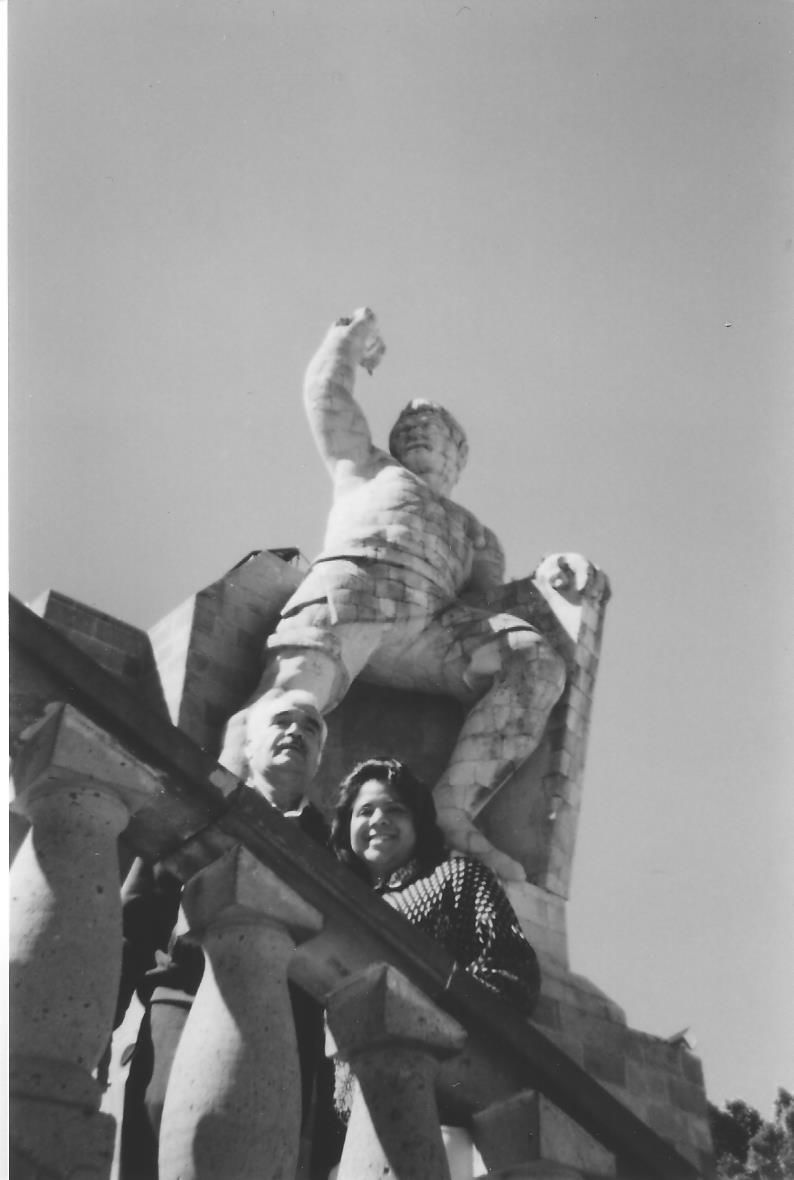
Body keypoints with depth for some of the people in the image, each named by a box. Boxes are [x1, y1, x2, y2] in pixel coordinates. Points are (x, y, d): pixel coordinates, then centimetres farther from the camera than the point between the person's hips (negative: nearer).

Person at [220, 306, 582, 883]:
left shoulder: (477, 537, 41)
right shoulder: (366, 467, 38)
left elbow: (489, 603, 25)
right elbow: (326, 390, 36)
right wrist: (355, 334, 51)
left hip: (433, 622, 3)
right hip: (351, 587, -2)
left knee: (538, 662, -23)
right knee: (290, 699, -31)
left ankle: (452, 808, -33)